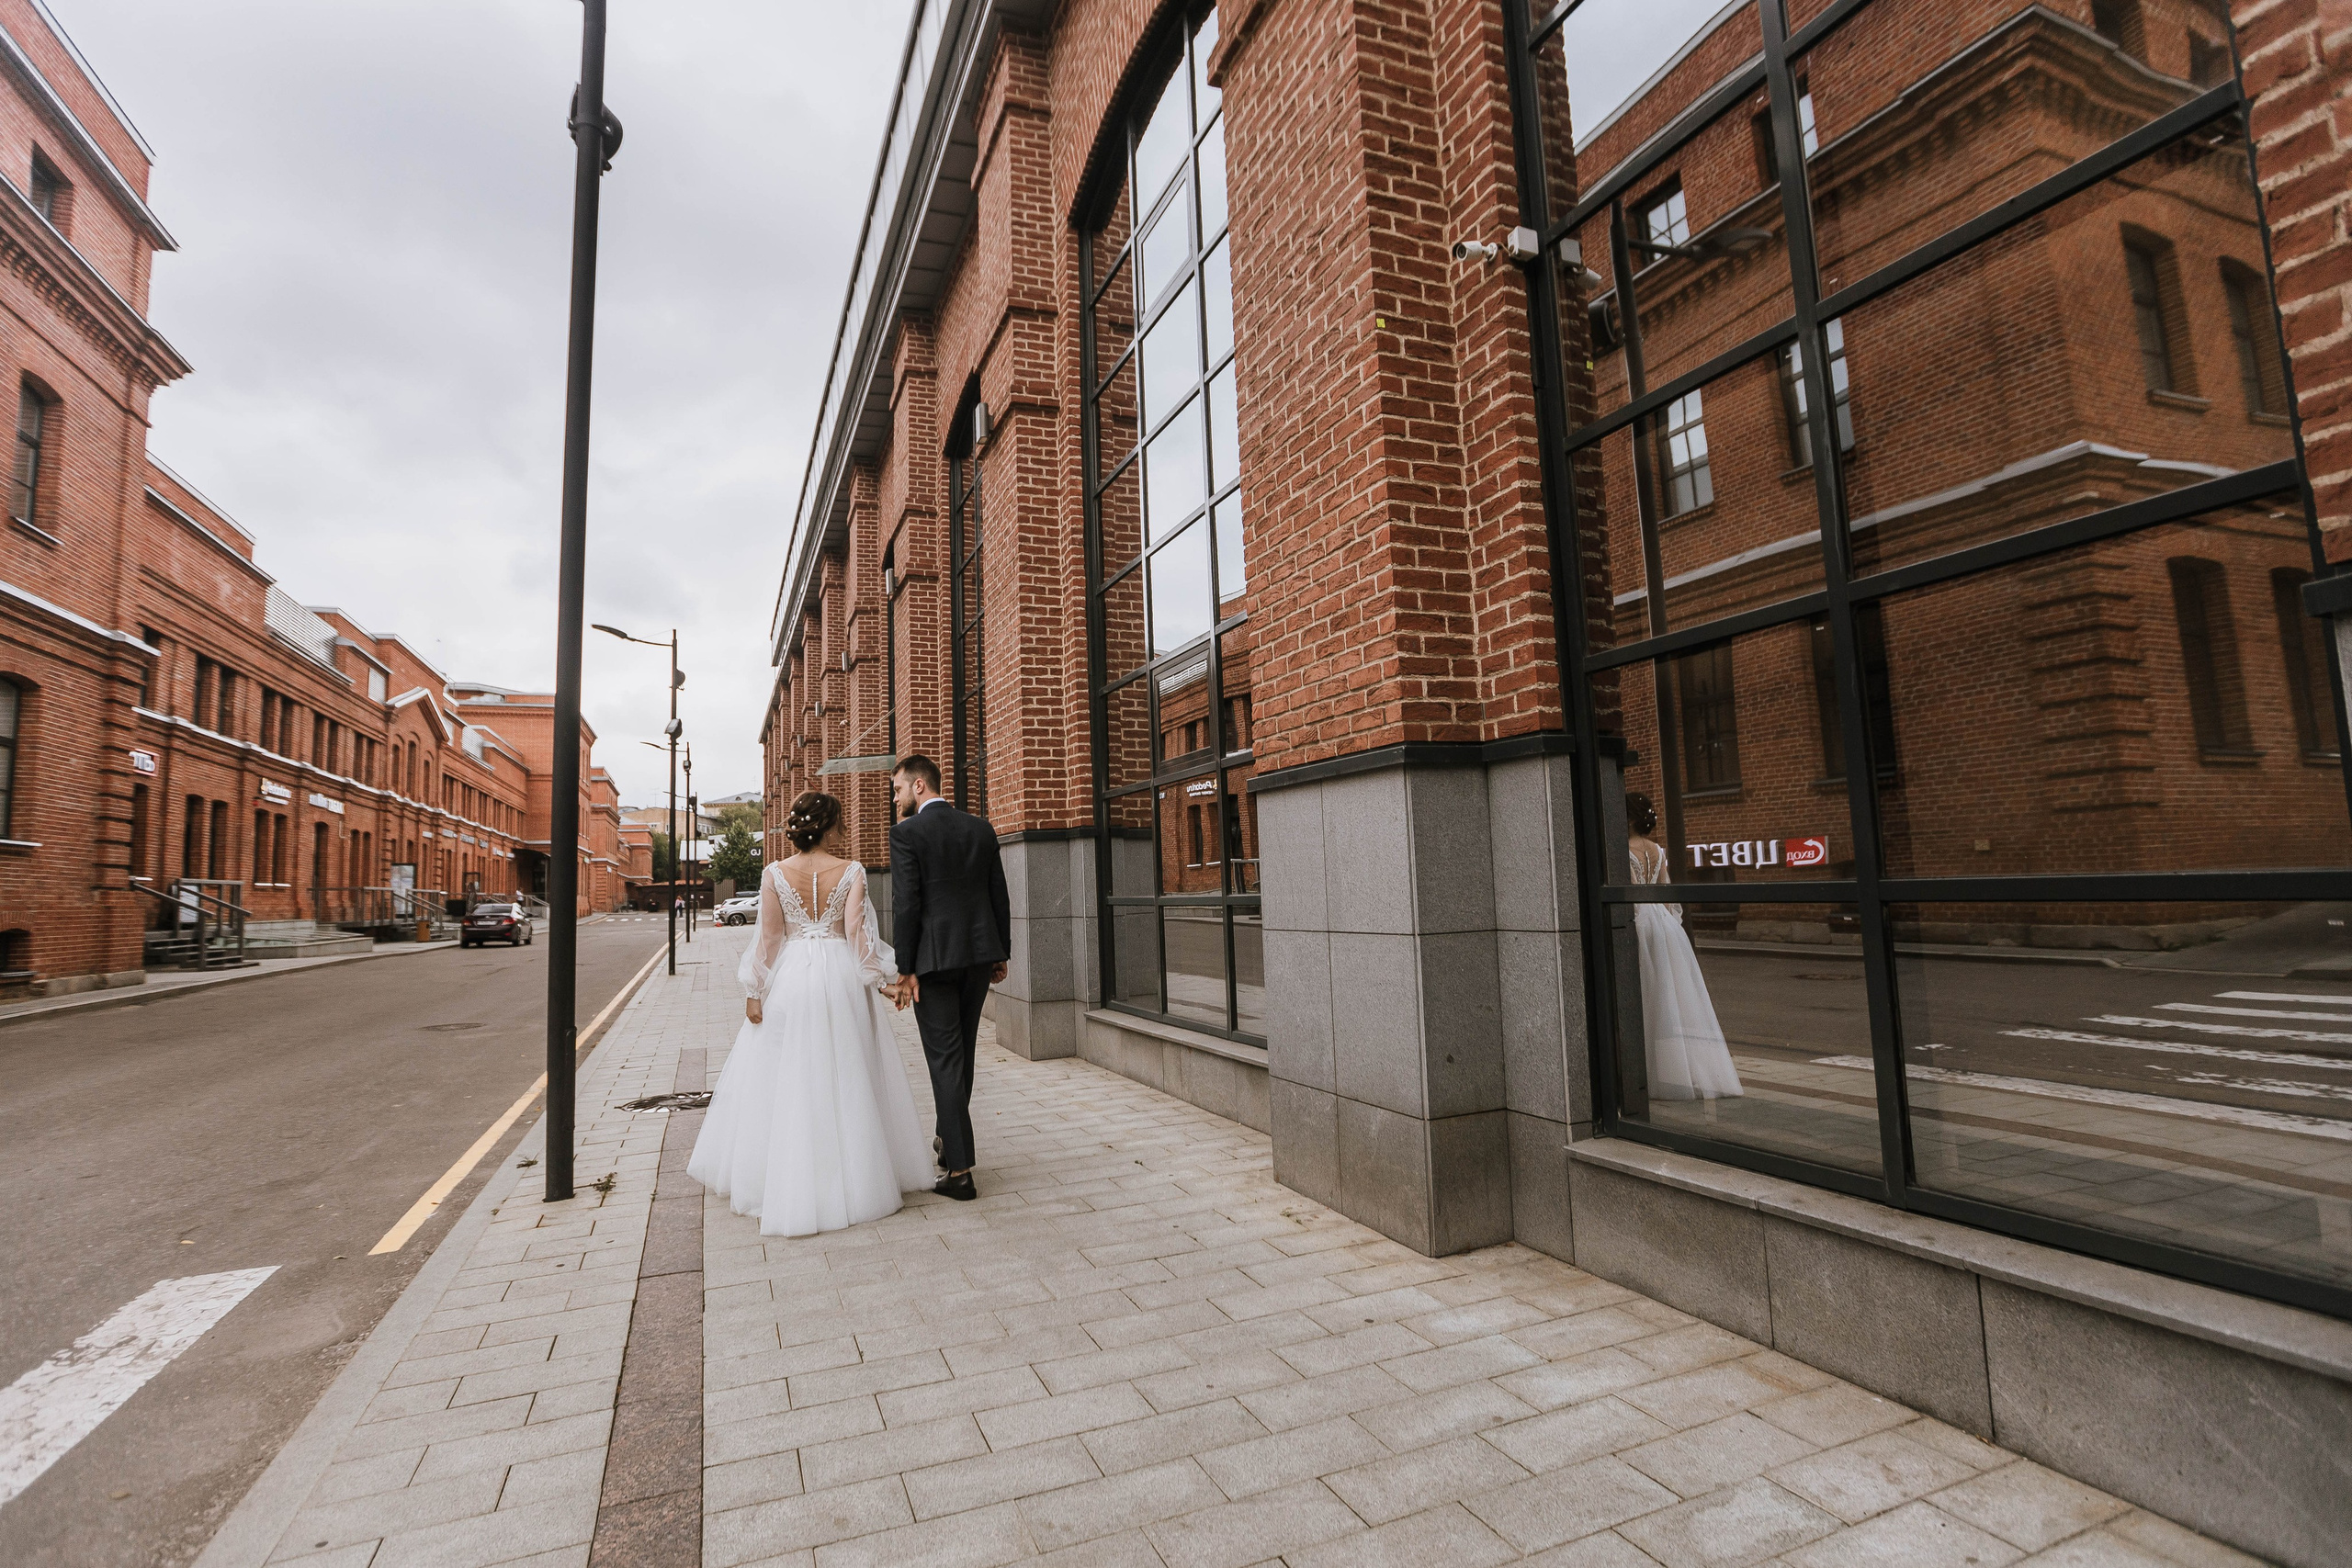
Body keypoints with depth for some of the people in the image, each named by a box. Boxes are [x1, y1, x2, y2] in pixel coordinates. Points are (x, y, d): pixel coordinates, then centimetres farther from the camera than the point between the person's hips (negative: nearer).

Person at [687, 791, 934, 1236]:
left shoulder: (774, 873, -4)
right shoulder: (851, 872, -7)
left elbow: (769, 938, -3)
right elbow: (856, 932, -11)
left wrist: (754, 992, 4)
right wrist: (882, 980, -5)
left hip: (790, 981, 1)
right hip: (840, 980, -1)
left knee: (783, 1079, 12)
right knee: (844, 1079, 10)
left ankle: (784, 1182, 22)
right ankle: (854, 1176, 19)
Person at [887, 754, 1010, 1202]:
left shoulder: (907, 833, -8)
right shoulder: (980, 828, 8)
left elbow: (906, 904, -13)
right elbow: (1000, 896, 9)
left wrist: (906, 969, -9)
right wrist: (1001, 954, 16)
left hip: (934, 958, -5)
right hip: (980, 953, 6)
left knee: (945, 1058, -1)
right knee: (963, 1052, 19)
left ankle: (960, 1170, 1)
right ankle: (949, 1138, 36)